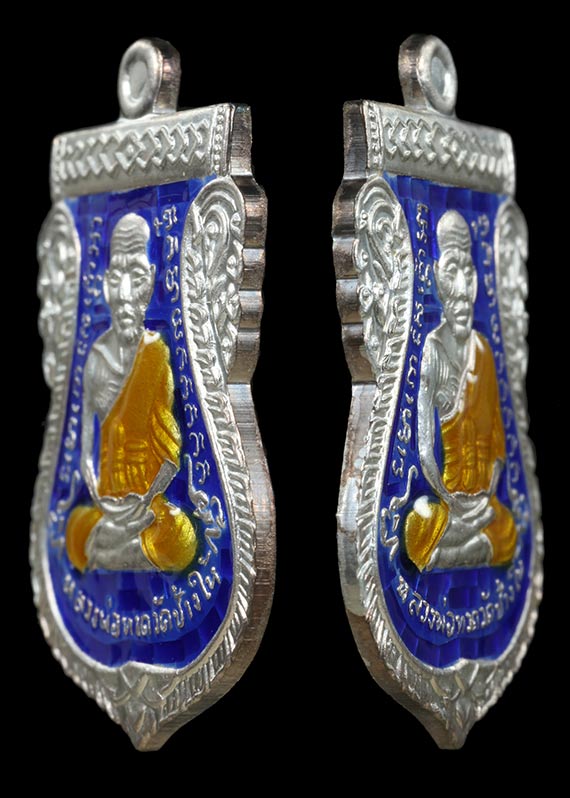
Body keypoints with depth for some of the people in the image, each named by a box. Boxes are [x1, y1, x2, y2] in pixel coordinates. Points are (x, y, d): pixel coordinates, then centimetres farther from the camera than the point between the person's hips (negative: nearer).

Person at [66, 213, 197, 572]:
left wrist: (147, 500, -16)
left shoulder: (159, 353, -9)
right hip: (106, 507, 2)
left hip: (150, 502, -2)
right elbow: (86, 448, 0)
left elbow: (172, 450, -8)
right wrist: (102, 503, -9)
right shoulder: (98, 355, -3)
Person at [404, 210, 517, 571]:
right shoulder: (433, 348, -12)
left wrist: (490, 492, 1)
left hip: (487, 498, 5)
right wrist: (453, 503, -15)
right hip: (448, 494, -5)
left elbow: (496, 428, 11)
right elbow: (425, 449, -15)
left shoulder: (483, 347, 6)